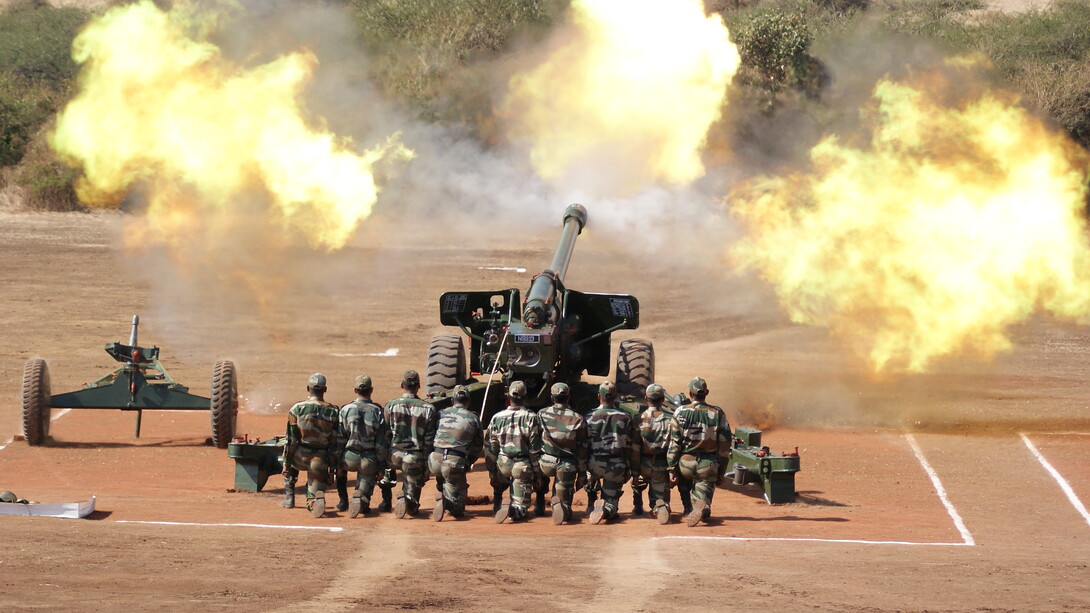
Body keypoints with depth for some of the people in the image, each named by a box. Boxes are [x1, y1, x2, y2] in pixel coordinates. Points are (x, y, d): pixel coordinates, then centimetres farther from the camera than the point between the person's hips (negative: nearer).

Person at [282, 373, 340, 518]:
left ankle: (289, 497, 27)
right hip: (322, 460, 0)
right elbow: (335, 442, -2)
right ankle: (314, 499, -22)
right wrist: (333, 466, 6)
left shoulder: (297, 409, -6)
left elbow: (291, 441, -4)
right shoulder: (333, 411, -3)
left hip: (300, 458, 0)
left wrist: (286, 466, 2)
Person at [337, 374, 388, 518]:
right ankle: (362, 499, -20)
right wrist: (381, 467, 6)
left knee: (340, 470, 33)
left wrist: (338, 464, 5)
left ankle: (343, 501, 28)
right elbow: (381, 443, -1)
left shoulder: (346, 409, -2)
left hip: (349, 458, 1)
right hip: (369, 461, -1)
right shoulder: (377, 411, -1)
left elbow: (339, 440, -1)